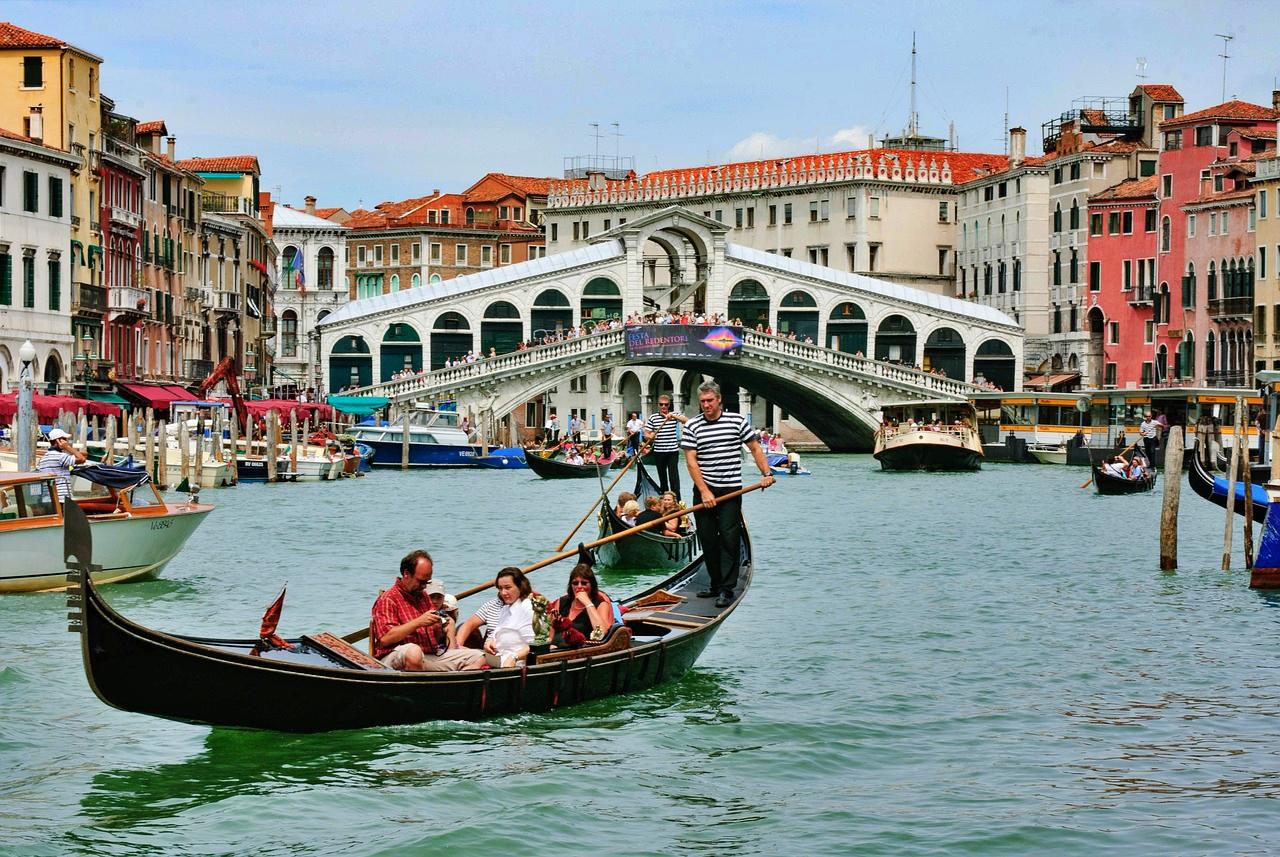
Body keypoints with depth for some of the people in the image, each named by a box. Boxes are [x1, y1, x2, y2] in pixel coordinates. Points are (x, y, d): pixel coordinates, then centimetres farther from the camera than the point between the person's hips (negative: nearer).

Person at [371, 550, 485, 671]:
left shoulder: (425, 597, 23)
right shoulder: (387, 599, -2)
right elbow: (385, 639, -17)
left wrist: (438, 629, 4)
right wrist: (418, 622, -14)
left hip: (431, 656, 8)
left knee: (477, 657, -5)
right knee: (413, 651, -42)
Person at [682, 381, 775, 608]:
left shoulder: (737, 421, 1)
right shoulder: (692, 426, 1)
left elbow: (755, 448, 8)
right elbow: (691, 461, -4)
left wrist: (766, 473, -4)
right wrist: (704, 492, -12)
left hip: (730, 491, -2)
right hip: (704, 490, 2)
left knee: (729, 538, -8)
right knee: (707, 539, 6)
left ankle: (727, 589, -6)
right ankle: (716, 584, 18)